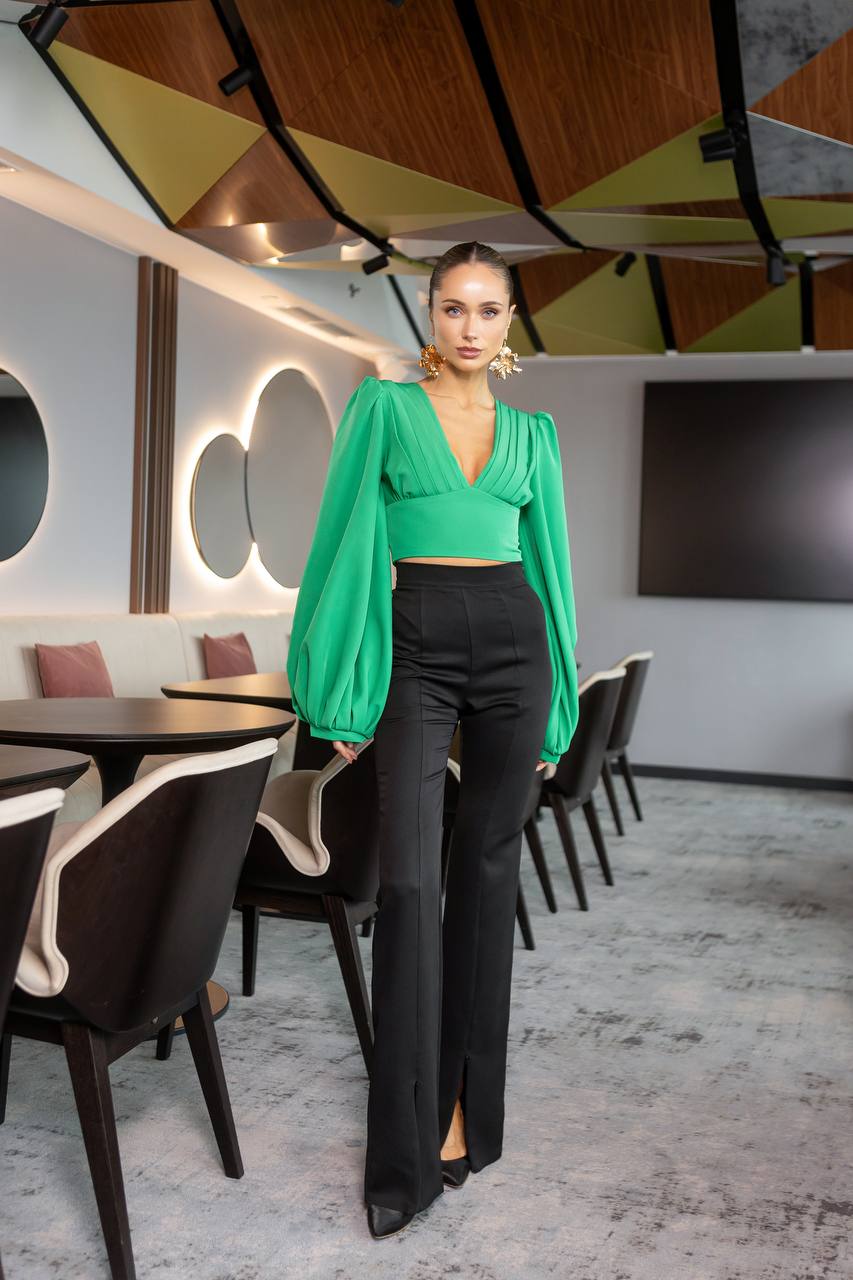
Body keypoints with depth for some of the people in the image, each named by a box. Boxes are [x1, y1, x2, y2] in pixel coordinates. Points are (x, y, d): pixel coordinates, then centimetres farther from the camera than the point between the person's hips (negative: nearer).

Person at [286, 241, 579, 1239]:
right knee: (408, 876, -10)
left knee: (487, 869, 6)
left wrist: (554, 709, 10)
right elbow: (348, 541, 0)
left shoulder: (531, 431, 11)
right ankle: (409, 1145, -2)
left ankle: (468, 1103, 19)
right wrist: (344, 695, -5)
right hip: (416, 647, -3)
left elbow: (548, 556, 13)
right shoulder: (384, 407, 3)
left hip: (511, 642, 3)